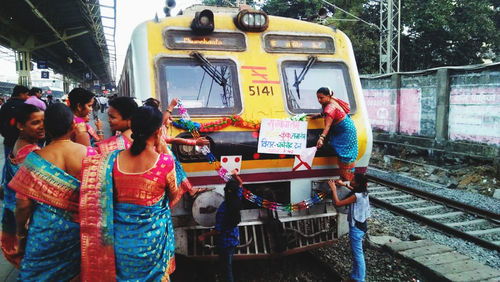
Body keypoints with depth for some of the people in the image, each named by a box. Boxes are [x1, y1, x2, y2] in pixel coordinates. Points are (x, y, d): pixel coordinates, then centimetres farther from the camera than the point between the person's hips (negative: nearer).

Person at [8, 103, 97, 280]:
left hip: (46, 232, -1)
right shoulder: (89, 153, -13)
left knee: (40, 274, 21)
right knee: (79, 272, 22)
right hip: (82, 229, 1)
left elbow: (23, 205, -10)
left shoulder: (35, 159, -14)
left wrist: (21, 233, 5)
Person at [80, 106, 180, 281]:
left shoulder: (114, 159, -9)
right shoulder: (165, 161, -19)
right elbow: (173, 195, -1)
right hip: (152, 238, -3)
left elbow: (110, 197, 4)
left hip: (121, 237, 3)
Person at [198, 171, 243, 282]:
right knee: (228, 266, 25)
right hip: (234, 239, 7)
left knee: (226, 268, 7)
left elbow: (218, 230, -22)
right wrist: (235, 175, -1)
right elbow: (240, 183, 12)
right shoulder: (237, 200, -8)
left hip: (225, 242, -7)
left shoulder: (223, 208, -27)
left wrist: (204, 235, -10)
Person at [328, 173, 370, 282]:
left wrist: (334, 189, -14)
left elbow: (338, 203, -23)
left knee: (358, 254, 5)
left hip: (356, 228, -9)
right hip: (360, 225, 9)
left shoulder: (356, 196, -27)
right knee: (356, 253, 22)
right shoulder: (363, 192, -1)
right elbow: (354, 190, 25)